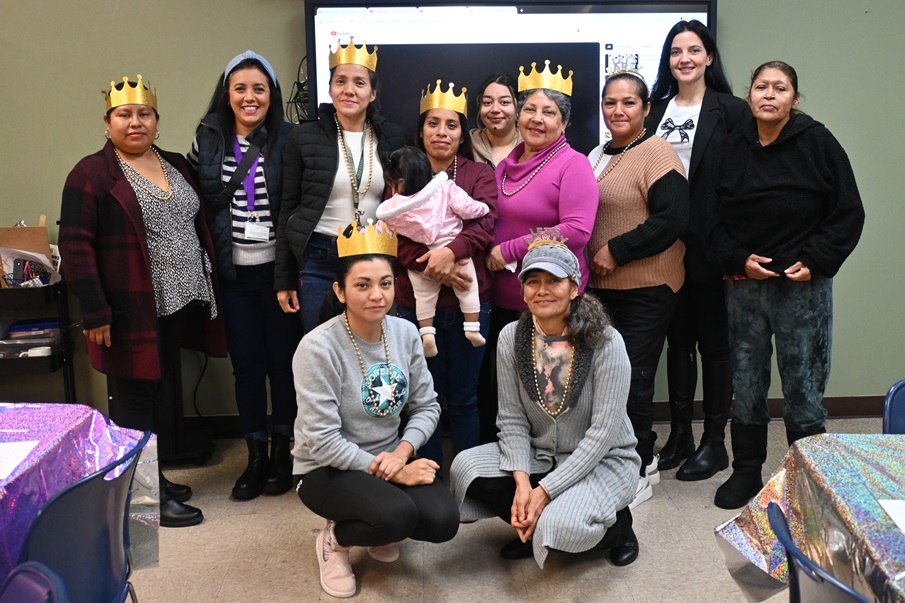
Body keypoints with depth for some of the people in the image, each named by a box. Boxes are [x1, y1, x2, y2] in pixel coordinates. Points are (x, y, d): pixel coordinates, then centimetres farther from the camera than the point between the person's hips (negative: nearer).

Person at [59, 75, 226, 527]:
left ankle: (156, 477, 30)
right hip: (133, 312, -7)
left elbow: (197, 228, 17)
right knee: (136, 400, 2)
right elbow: (75, 245, -12)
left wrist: (207, 289, 13)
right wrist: (94, 312, -17)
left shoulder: (176, 166, 12)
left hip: (177, 305, 7)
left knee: (165, 396, 15)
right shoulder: (91, 174, -8)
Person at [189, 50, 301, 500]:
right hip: (233, 273, 2)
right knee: (245, 364, 10)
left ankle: (282, 452, 25)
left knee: (283, 361, 7)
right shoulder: (208, 139, 3)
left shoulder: (289, 140, -5)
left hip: (276, 269, -2)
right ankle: (255, 456, 24)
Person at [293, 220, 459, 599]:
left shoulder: (405, 333, -5)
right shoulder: (318, 348, -21)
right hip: (328, 469, -5)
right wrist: (388, 470, -21)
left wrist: (402, 453, -17)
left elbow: (426, 406, 2)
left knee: (443, 521, -18)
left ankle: (381, 528, 16)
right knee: (397, 515, -31)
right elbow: (322, 442, -22)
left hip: (391, 458, 5)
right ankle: (335, 538, 4)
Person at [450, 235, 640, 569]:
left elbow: (603, 432, -20)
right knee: (466, 467, -20)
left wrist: (544, 491, -23)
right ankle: (532, 528, 4)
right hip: (537, 455, 4)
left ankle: (616, 525, 4)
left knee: (559, 527, -31)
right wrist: (522, 481, -21)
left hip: (602, 460, -4)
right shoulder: (511, 337, -7)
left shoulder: (606, 342, -19)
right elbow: (511, 418, -5)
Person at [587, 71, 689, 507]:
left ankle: (638, 473, 15)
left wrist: (617, 250, -17)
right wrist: (593, 259, 8)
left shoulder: (656, 153, -10)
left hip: (646, 289, -8)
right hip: (603, 286, 8)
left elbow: (673, 218, -19)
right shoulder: (599, 156, 15)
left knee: (633, 378, -1)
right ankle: (643, 459, 31)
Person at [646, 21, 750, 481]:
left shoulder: (730, 111, -4)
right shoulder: (657, 109, 10)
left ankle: (714, 443, 18)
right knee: (677, 339, 13)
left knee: (713, 342, 5)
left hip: (710, 245, -4)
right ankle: (679, 436, 25)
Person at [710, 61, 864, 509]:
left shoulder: (817, 143, -4)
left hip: (802, 287, -3)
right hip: (744, 286, 3)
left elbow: (848, 214, -2)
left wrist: (814, 262, -10)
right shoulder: (734, 147, 4)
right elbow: (716, 218, 9)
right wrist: (738, 259, -5)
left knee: (802, 388, 2)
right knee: (746, 385, 11)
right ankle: (746, 474, 27)